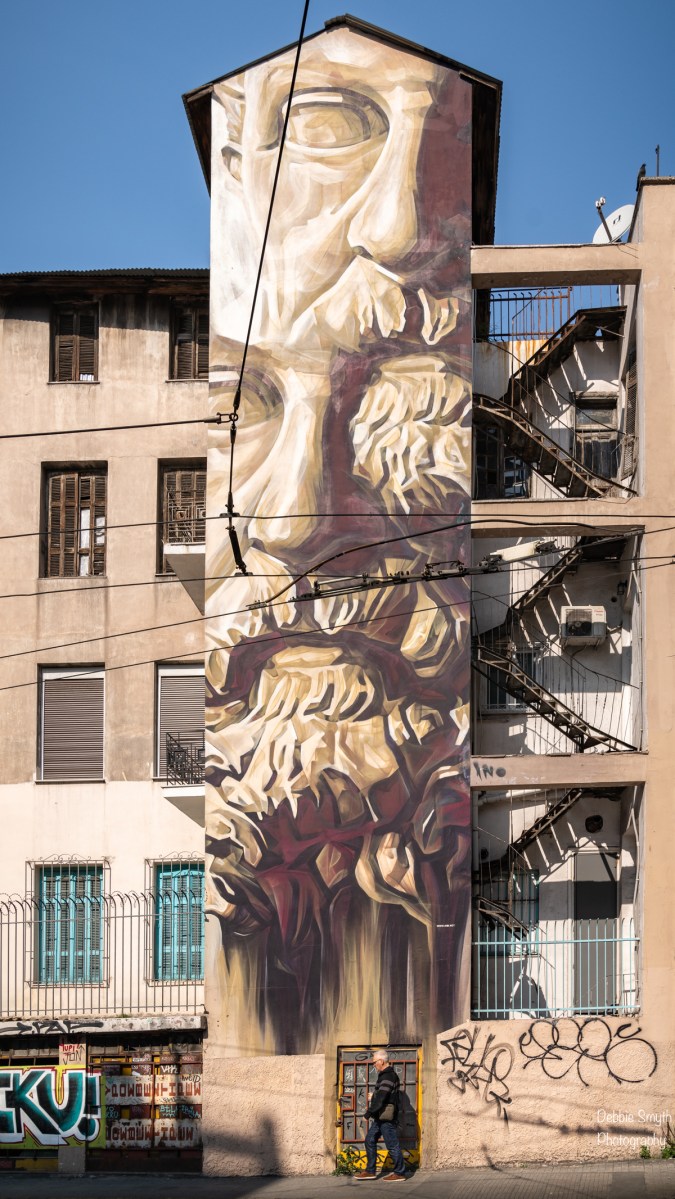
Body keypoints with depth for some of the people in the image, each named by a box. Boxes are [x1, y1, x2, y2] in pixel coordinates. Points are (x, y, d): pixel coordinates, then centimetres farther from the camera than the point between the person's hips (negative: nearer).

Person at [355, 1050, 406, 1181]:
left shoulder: (388, 1076, -18)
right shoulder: (385, 1075, 16)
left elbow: (380, 1098, -23)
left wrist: (369, 1112, -17)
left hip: (386, 1116, -11)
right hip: (380, 1116, 11)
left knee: (392, 1144, -3)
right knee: (370, 1140, 13)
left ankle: (399, 1173, 4)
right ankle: (370, 1171, 18)